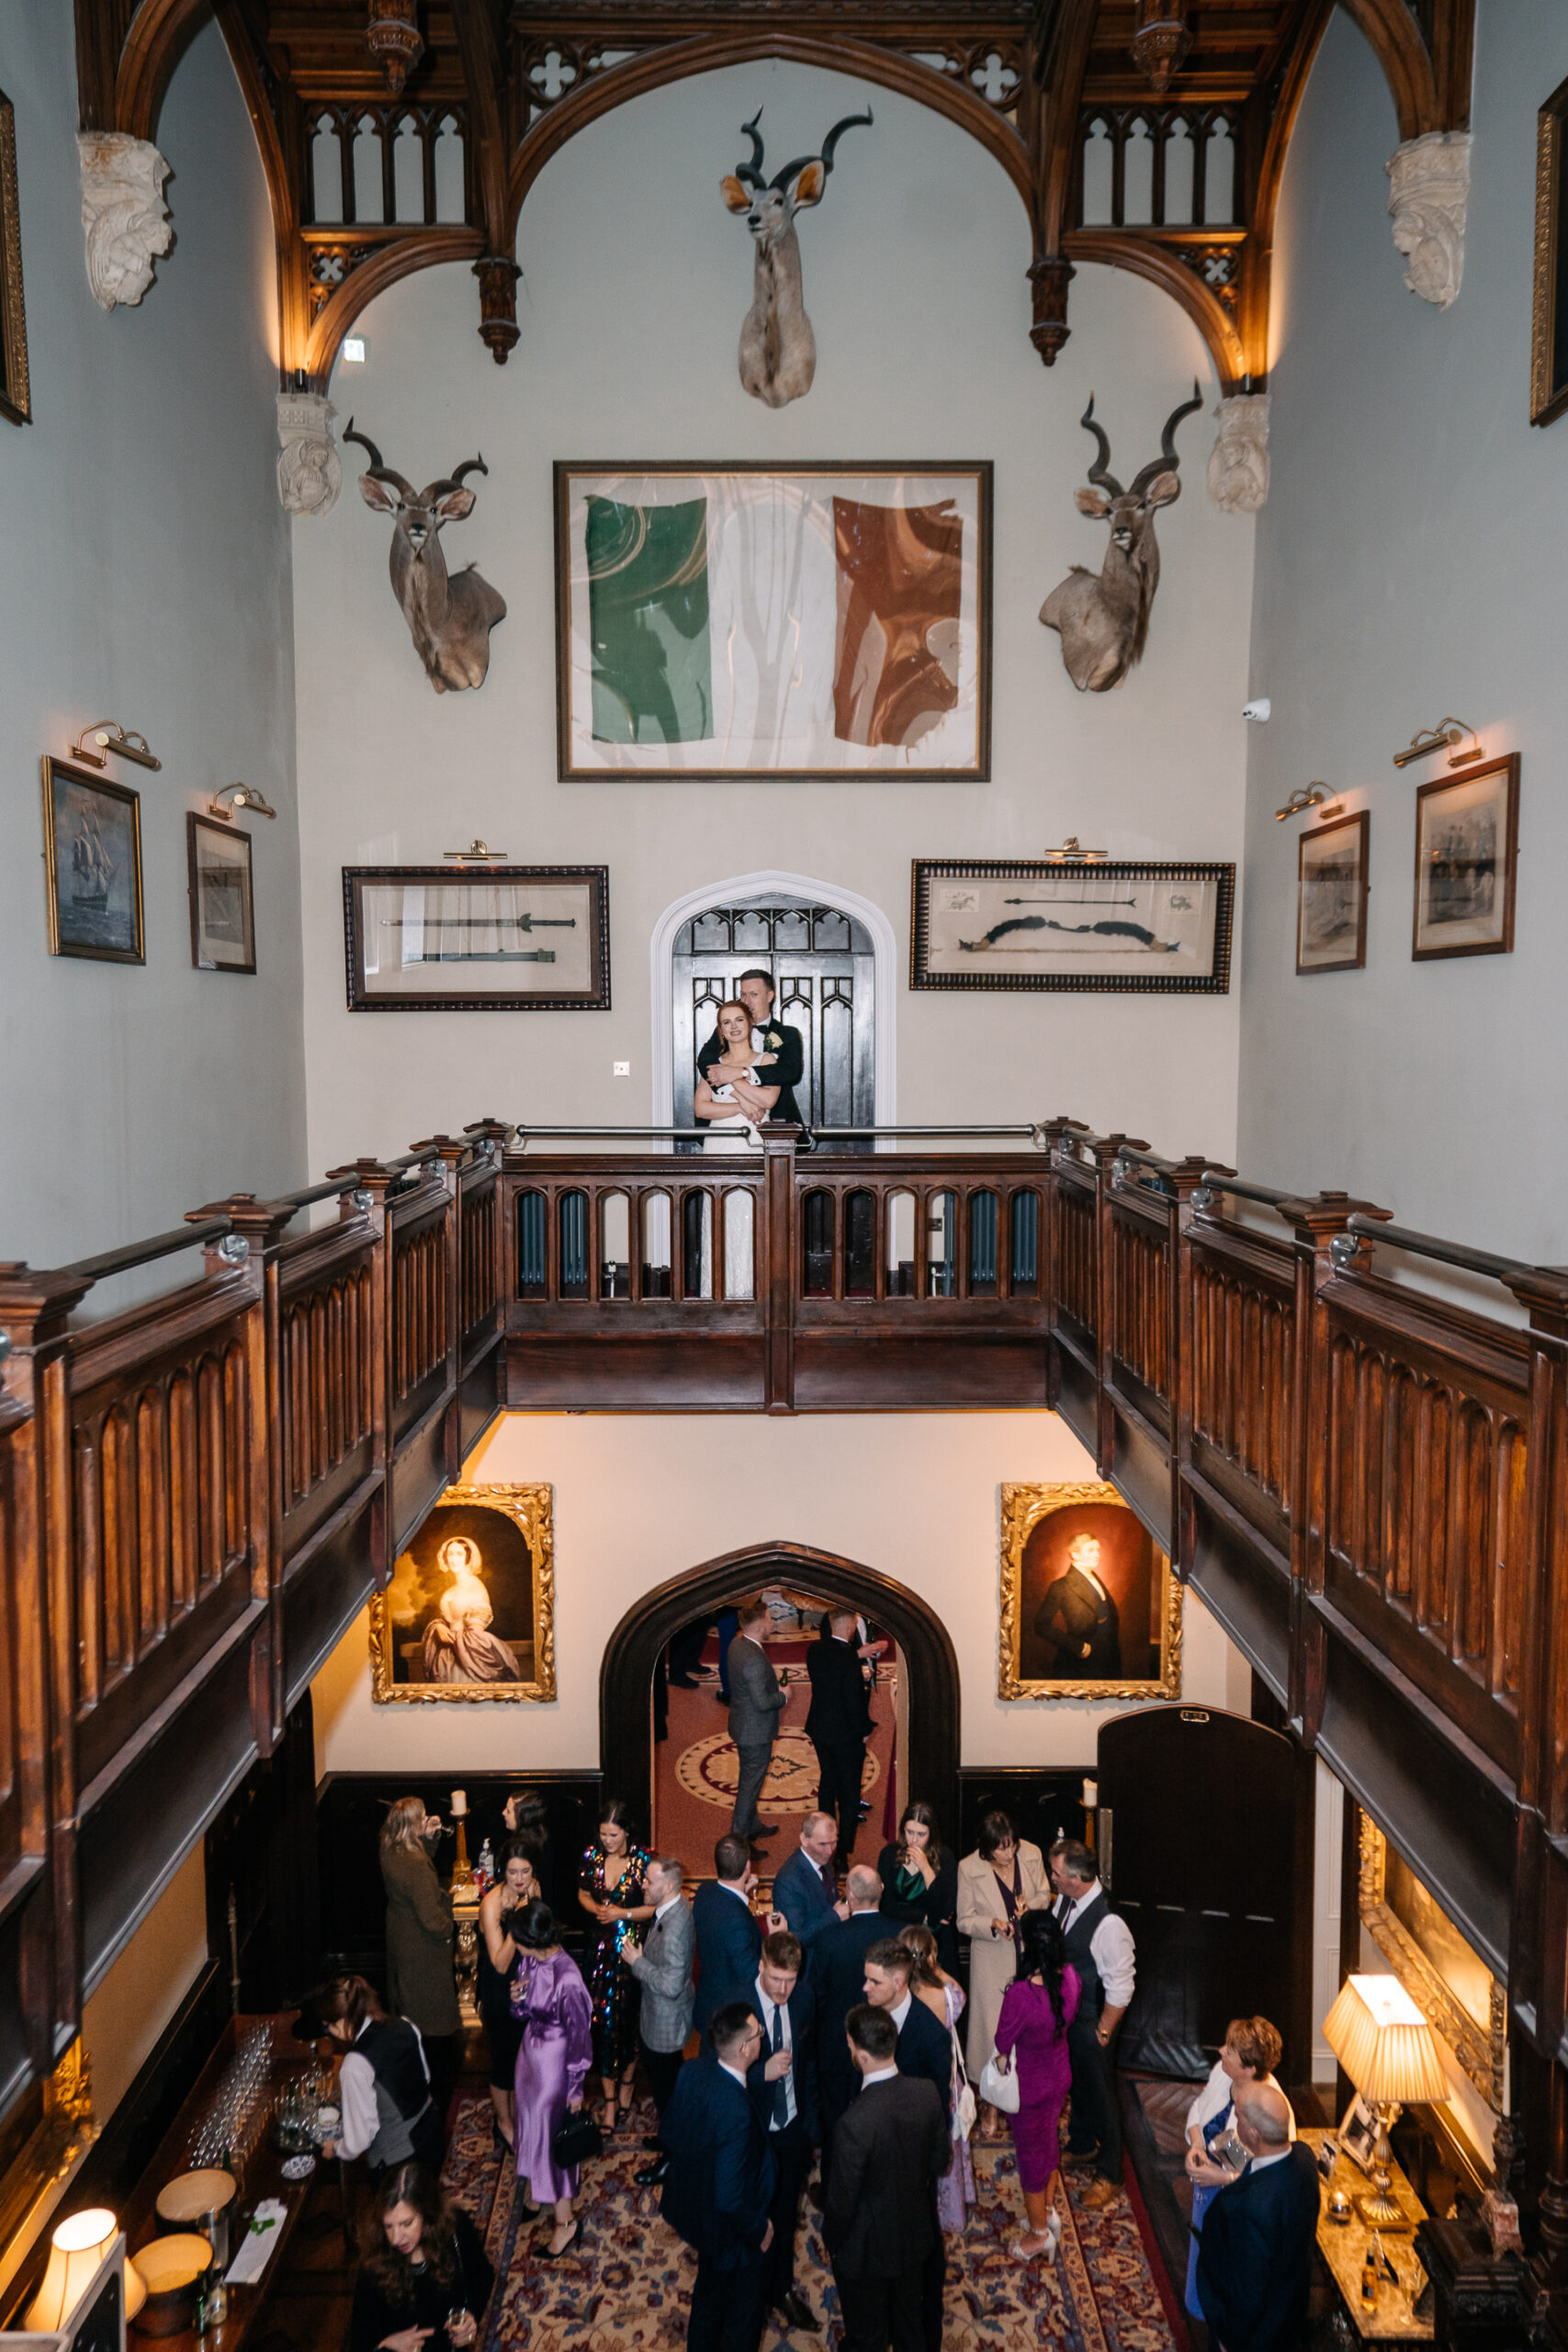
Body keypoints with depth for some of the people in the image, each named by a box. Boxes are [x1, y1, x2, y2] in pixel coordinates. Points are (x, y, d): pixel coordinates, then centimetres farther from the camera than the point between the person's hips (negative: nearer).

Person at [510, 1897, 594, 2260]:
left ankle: (565, 2223, 29)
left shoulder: (567, 1979, -33)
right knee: (530, 2125, 25)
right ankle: (536, 2194, 49)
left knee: (551, 2138, 9)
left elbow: (579, 2035, -21)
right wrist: (517, 1999, -18)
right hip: (530, 2051, 7)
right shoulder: (529, 1959, -11)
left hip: (554, 2062, -7)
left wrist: (575, 2088, -12)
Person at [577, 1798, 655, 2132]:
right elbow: (583, 1894, 10)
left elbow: (656, 1905, -8)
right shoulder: (592, 1857, -4)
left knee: (628, 2018, 9)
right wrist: (596, 1909, -10)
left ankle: (626, 2083, 33)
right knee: (602, 2019, 5)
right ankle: (609, 2101, 17)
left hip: (632, 1948, -3)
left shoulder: (642, 1861, -15)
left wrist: (624, 1913, -18)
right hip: (601, 1947, 3)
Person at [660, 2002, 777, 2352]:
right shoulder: (737, 2113, -40)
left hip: (694, 2212, 7)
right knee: (743, 2316, 22)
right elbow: (730, 2201, -33)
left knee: (709, 2293, 33)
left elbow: (668, 2134, 0)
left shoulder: (690, 2075, -18)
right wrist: (759, 2229, -15)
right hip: (731, 2232, -7)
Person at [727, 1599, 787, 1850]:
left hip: (742, 1725, 10)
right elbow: (762, 1703, -29)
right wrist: (782, 1696, -11)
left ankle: (752, 1826, 43)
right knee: (751, 1784, 4)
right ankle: (739, 1839, 15)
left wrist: (775, 1689, 10)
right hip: (756, 1731, -10)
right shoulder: (755, 1659, -31)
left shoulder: (737, 1644, -1)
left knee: (748, 1780, 25)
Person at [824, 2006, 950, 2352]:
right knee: (911, 2323, 30)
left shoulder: (856, 2123, -38)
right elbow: (939, 2161, -2)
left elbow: (842, 2199, -23)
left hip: (867, 2249, -5)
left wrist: (831, 2240, -4)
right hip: (916, 2233, 5)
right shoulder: (927, 2094, -20)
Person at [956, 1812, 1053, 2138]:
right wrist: (992, 1924, -25)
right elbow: (964, 1921, -7)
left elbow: (1045, 1895, 4)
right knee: (991, 2026, 4)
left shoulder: (1031, 1854, -12)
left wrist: (1031, 1904, -17)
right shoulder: (969, 1869, -17)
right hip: (991, 1956, -2)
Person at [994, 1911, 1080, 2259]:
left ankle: (1039, 2232, 37)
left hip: (1029, 2084, -5)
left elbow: (1003, 2044, -21)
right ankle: (1047, 2209, 50)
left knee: (1031, 2152, 17)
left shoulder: (1019, 1994, -38)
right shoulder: (1070, 1978, -21)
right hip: (1060, 2074, 5)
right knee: (1050, 2140, 28)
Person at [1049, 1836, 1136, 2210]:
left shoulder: (1109, 1924, -33)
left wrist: (1103, 2032, -16)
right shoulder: (1065, 1901, -9)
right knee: (1076, 2084, 26)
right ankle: (1082, 2147, 49)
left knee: (1099, 2095, 11)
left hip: (1091, 2023, -7)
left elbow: (1120, 1987, -23)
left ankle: (1109, 2174, 31)